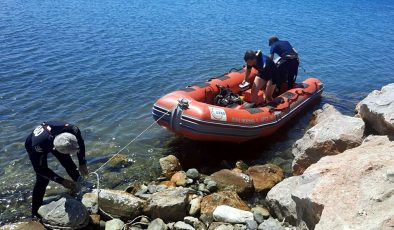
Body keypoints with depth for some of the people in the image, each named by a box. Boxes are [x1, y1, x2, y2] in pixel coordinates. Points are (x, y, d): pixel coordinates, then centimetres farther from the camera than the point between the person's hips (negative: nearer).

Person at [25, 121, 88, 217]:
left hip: (52, 141, 3)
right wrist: (61, 181, -31)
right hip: (32, 145, -3)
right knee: (42, 179, -11)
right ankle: (35, 211, 5)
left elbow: (80, 144, -13)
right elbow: (40, 169, -28)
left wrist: (82, 164, -14)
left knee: (70, 165, 7)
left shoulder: (72, 130, -39)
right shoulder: (38, 145, -46)